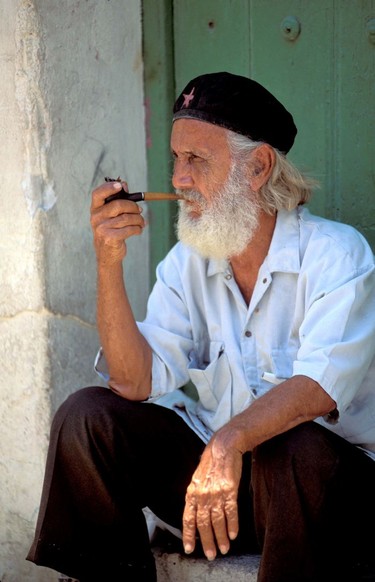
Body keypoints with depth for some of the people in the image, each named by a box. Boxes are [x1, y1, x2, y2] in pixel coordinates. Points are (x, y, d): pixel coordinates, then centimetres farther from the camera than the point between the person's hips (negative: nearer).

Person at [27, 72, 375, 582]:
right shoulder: (186, 264, 5)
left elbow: (323, 383, -27)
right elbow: (137, 384, -5)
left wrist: (230, 442, -42)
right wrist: (109, 263, -14)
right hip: (214, 467, 5)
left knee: (299, 448, -37)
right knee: (87, 415, -8)